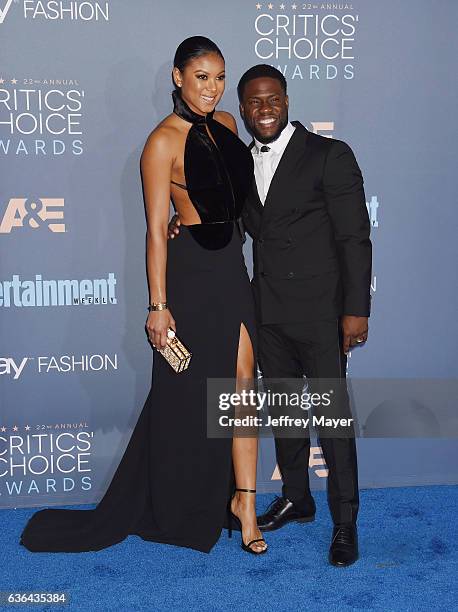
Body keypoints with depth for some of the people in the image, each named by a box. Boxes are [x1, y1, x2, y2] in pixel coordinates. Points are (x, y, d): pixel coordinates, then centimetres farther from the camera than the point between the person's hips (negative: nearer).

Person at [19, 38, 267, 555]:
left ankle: (243, 501, 15)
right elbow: (155, 230, -14)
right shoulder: (164, 141, -12)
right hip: (190, 271, -6)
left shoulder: (225, 124, 8)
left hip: (231, 268, 6)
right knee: (183, 393, 6)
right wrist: (158, 305, -16)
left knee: (240, 383, 4)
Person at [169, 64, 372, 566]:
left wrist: (356, 309, -14)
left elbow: (354, 238, -9)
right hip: (268, 312, 6)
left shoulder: (329, 155, -7)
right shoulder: (242, 163, 11)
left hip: (319, 311, -6)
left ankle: (345, 522, 13)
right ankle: (296, 500, 33)